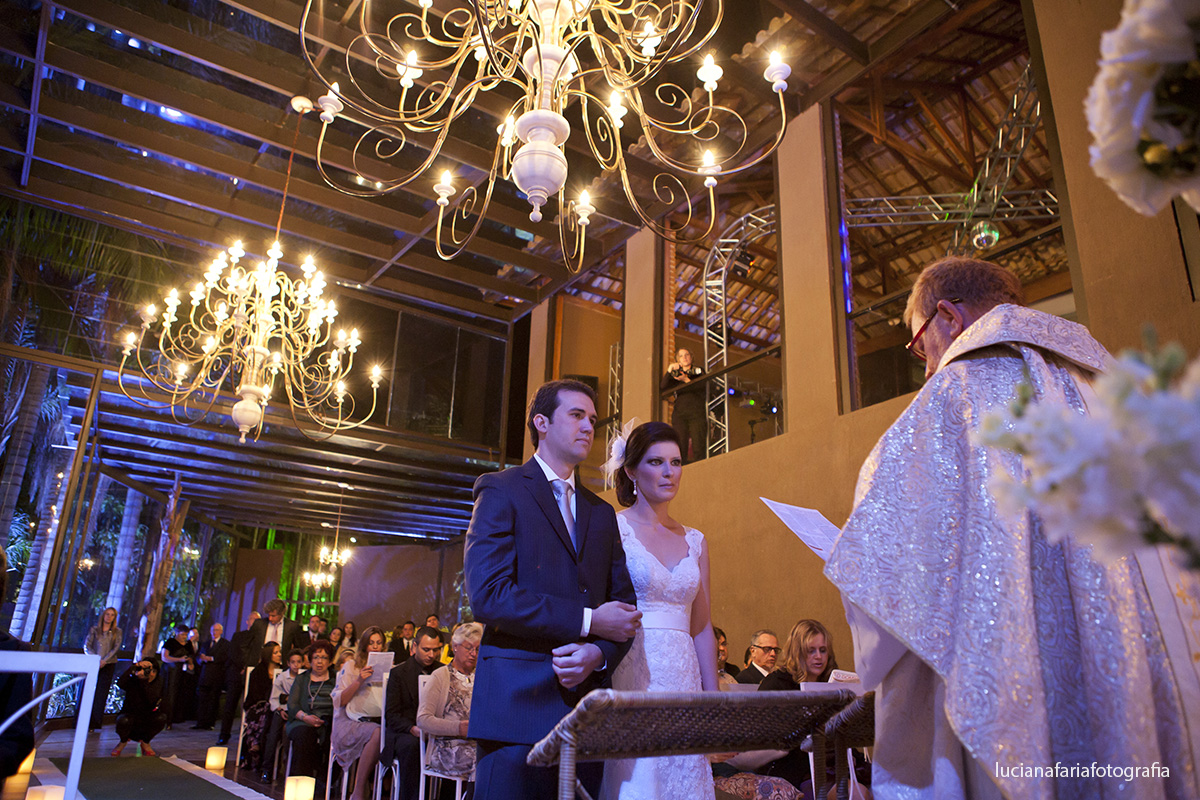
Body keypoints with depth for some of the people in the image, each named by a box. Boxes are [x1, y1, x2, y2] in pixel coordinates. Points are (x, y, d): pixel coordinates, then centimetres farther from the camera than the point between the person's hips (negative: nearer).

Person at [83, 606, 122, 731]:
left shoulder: (117, 631, 9)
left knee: (102, 693, -3)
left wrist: (104, 660, -12)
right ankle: (88, 721, 1)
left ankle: (96, 722, -1)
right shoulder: (94, 629, 9)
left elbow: (116, 647, 0)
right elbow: (87, 645, 2)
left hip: (109, 664, 0)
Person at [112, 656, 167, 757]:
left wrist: (144, 680, -34)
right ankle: (123, 741, 3)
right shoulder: (133, 680, -12)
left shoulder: (157, 683, -9)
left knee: (162, 717, -29)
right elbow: (120, 683, -36)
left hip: (147, 719, 1)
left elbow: (152, 699, -28)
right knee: (124, 721, -35)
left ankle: (145, 742, 1)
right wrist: (135, 666, -37)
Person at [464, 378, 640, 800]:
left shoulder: (602, 513, 19)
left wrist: (600, 653, -9)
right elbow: (487, 595, -13)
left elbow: (624, 602, 13)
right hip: (518, 705, -5)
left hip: (587, 708, 6)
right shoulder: (501, 491, -1)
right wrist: (586, 620, -14)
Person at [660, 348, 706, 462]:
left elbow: (701, 388, 0)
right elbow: (662, 388, 4)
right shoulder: (675, 375, 21)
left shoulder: (699, 371, 18)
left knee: (698, 447, -13)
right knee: (680, 448, -9)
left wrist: (686, 380, -11)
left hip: (697, 413, -1)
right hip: (679, 413, 1)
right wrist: (669, 371, -5)